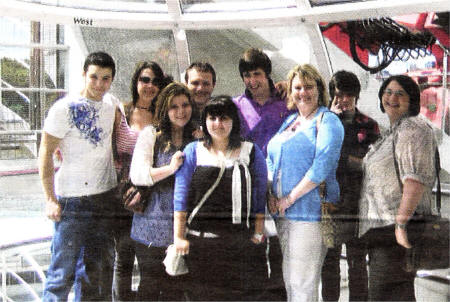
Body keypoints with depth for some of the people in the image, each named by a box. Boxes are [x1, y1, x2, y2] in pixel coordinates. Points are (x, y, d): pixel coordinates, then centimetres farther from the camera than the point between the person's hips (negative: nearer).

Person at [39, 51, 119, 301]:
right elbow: (45, 154, -10)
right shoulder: (64, 108, -12)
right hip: (72, 200, -6)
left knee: (96, 269, 15)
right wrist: (50, 199, -14)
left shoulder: (112, 104, 6)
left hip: (106, 197, 6)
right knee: (63, 272, -4)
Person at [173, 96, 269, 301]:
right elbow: (181, 196, 5)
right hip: (201, 241, 0)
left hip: (242, 243, 0)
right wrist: (178, 236, 0)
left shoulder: (251, 152, 8)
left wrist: (258, 233, 0)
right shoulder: (193, 151, 7)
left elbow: (260, 197, 7)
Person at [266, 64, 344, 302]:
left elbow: (322, 167, -16)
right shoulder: (289, 121, 19)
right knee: (288, 281, 12)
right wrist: (270, 194, 2)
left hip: (310, 212, -7)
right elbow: (271, 161, 20)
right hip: (281, 213, 7)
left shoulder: (328, 121, -4)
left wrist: (289, 199, -15)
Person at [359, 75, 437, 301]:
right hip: (383, 228, 10)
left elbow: (416, 178, -22)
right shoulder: (393, 131, 23)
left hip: (396, 231, -10)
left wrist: (401, 222, -28)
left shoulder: (412, 128, -9)